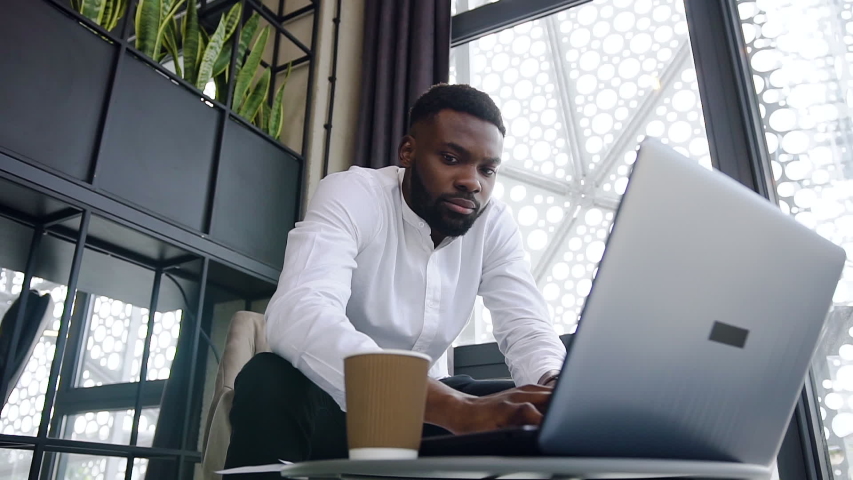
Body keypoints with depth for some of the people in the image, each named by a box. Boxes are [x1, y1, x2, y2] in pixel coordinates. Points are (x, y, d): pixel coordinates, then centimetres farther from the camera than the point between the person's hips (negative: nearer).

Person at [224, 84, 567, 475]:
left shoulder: (495, 224, -5)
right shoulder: (350, 195, -21)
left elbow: (528, 328, -9)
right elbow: (298, 316, -38)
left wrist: (557, 388, -36)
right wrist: (459, 409, -51)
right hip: (335, 401, -3)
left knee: (536, 415, -20)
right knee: (269, 383, -34)